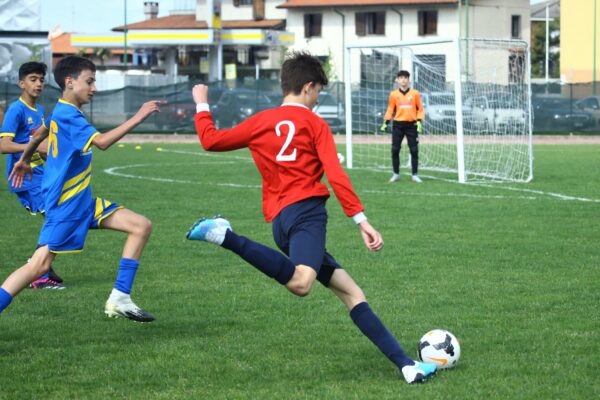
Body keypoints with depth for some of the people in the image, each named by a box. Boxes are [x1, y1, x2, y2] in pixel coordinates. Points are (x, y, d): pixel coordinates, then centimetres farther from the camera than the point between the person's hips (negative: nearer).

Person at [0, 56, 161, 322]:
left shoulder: (62, 112, 14)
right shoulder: (67, 115, -17)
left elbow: (40, 133, 33)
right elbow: (102, 142, -29)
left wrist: (24, 160, 50)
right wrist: (138, 118, -28)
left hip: (82, 202, 10)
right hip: (65, 205, -10)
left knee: (141, 226, 2)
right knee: (40, 265, -14)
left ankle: (120, 300, 0)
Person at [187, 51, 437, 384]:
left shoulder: (261, 121, 18)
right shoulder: (314, 124, 5)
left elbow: (211, 141, 20)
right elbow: (336, 175, -6)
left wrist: (202, 106, 37)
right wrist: (361, 219, -8)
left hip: (280, 218, 8)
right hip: (306, 210, -8)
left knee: (351, 292, 8)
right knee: (301, 283, -37)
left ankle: (406, 365, 3)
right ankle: (226, 237, -30)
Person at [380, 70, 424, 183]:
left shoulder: (415, 93, 3)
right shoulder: (394, 94, 6)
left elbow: (420, 109, 6)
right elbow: (390, 110, 9)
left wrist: (419, 121, -6)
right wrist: (386, 122, -1)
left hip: (411, 124, -1)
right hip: (398, 124, 1)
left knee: (414, 150, -1)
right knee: (395, 150, 0)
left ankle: (415, 175, 6)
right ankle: (396, 174, 10)